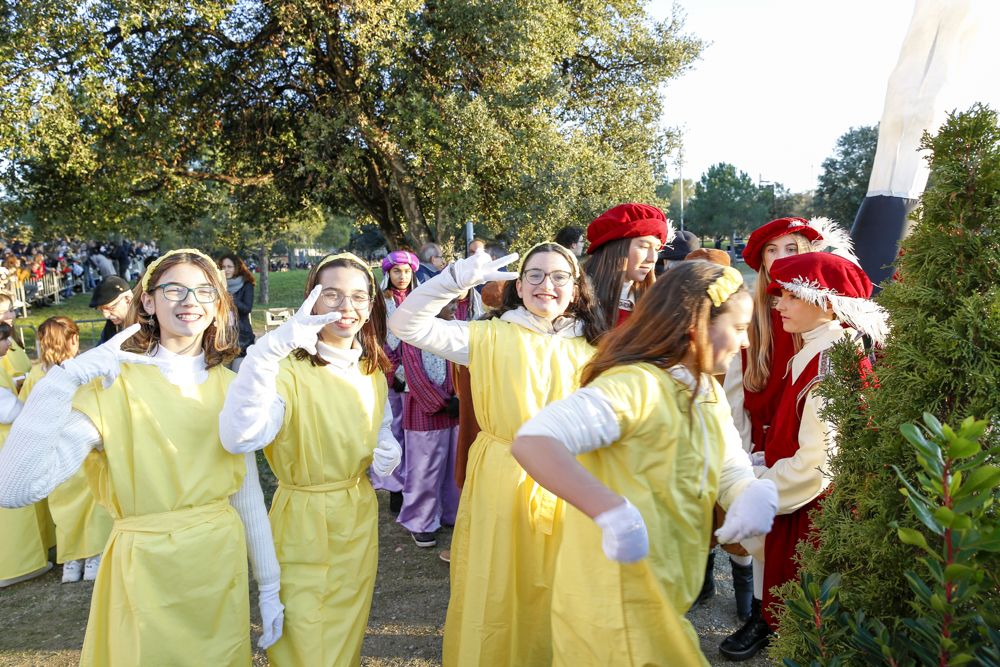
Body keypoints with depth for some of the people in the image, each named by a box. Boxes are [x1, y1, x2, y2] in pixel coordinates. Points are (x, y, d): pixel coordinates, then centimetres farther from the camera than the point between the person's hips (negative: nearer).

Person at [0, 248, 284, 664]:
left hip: (224, 567, 4)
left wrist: (269, 587, 6)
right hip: (146, 573, -3)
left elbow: (248, 493, 4)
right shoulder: (113, 384, -14)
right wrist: (62, 379, -33)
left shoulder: (230, 387, -1)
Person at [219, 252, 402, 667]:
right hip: (303, 520, -5)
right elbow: (239, 437, -41)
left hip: (359, 518, 6)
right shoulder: (290, 369, -23)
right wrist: (269, 348, -51)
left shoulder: (373, 369, -1)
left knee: (348, 628, 23)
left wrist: (388, 447, -7)